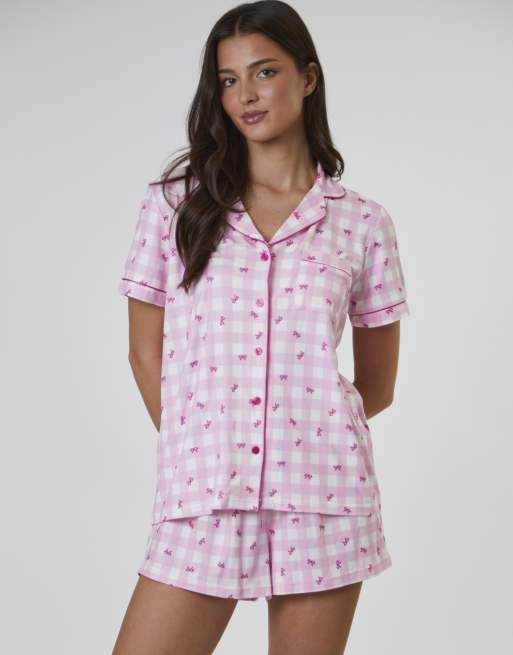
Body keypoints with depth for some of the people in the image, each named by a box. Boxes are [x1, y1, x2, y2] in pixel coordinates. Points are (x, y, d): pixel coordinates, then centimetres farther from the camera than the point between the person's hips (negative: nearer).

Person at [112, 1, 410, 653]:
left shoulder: (363, 223, 4)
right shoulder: (174, 205, 5)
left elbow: (376, 387, 12)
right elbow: (146, 352, 10)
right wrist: (199, 446, 10)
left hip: (322, 499, 0)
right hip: (201, 500, 1)